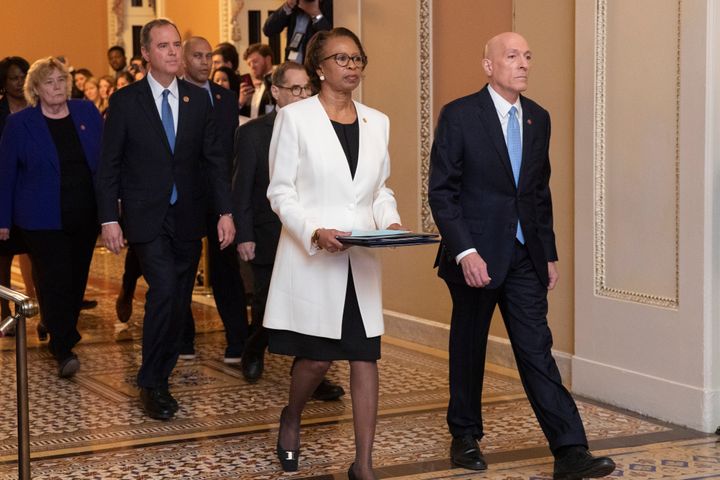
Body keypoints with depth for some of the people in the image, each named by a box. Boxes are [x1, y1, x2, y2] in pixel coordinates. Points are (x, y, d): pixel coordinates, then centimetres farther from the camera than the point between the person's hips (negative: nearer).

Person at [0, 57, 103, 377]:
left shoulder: (88, 113, 5)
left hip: (86, 216, 4)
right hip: (44, 219, -4)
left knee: (77, 279, 11)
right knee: (54, 282, -9)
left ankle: (63, 336, 28)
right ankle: (64, 350, -7)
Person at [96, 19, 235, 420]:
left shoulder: (199, 99, 5)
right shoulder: (126, 100, -3)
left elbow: (215, 158, 6)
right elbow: (109, 165, -2)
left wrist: (225, 211, -2)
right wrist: (110, 219, -8)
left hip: (188, 217, 4)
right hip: (147, 217, -4)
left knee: (180, 301, 7)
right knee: (164, 288, -19)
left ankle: (161, 376, 22)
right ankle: (151, 383, -7)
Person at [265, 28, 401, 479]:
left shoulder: (377, 121, 11)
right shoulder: (295, 117, -2)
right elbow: (280, 191, -4)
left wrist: (390, 221, -4)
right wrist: (315, 232, -18)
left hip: (361, 260, 4)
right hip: (312, 258, -4)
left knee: (365, 357, 0)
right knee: (318, 357, 1)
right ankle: (292, 418, 34)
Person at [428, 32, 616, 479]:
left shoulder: (539, 118, 8)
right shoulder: (459, 115, -8)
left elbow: (541, 191, 15)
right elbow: (442, 191, -11)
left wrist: (550, 254, 13)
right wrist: (465, 252, -19)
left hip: (524, 255, 4)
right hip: (475, 254, -3)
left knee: (537, 351, -1)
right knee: (469, 348, 11)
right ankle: (466, 437, 28)